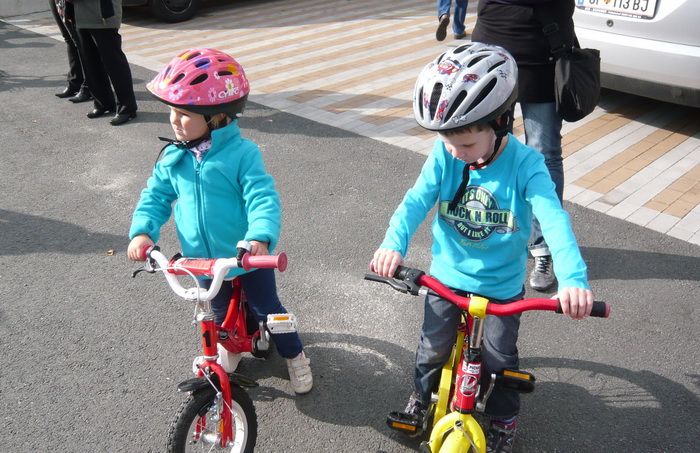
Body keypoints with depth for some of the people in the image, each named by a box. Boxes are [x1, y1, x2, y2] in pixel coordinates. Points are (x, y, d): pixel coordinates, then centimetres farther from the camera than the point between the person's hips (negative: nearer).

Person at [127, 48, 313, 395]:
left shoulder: (242, 153, -20)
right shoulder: (174, 157, -5)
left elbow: (262, 197, -27)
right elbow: (156, 196, 3)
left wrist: (260, 237, -45)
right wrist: (142, 231, -15)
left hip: (248, 256, -4)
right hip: (204, 259, 5)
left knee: (267, 308, 12)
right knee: (221, 313, 25)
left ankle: (294, 355, 37)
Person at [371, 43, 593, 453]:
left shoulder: (525, 164, -22)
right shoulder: (445, 155, -15)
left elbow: (553, 219, -32)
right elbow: (416, 201, -21)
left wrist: (573, 279, -48)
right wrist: (393, 244, -41)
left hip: (503, 283, -1)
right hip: (447, 274, 2)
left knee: (499, 357, 12)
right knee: (434, 347, 13)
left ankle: (504, 417, 41)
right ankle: (422, 396, 44)